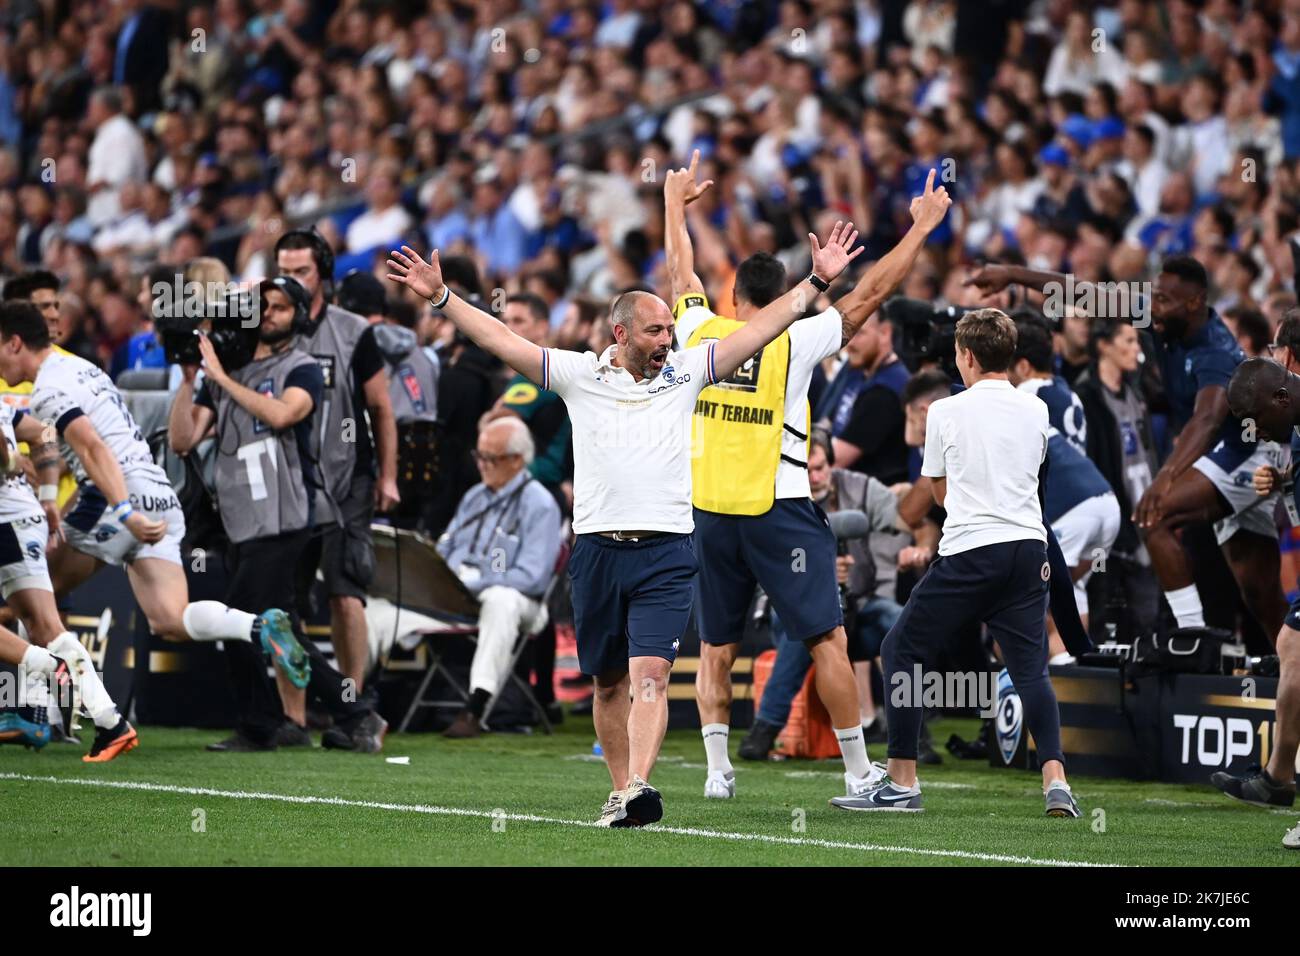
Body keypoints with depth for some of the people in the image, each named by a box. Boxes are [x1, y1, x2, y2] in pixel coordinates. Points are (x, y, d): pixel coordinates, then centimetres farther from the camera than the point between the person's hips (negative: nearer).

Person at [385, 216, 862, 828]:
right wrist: (441, 298, -1)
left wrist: (817, 281, 5)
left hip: (666, 552, -1)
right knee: (610, 682, 9)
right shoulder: (579, 375, 7)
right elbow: (500, 340, 5)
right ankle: (619, 794, 19)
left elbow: (760, 329, 10)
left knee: (650, 673, -16)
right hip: (598, 548, 1)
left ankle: (638, 789, -28)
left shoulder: (685, 372, 9)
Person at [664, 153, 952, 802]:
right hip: (780, 513, -3)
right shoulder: (794, 343, -6)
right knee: (828, 639, 1)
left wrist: (675, 205, 39)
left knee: (716, 649, 12)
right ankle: (859, 771, 0)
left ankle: (717, 766, 5)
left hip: (710, 511, 4)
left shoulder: (701, 332, 3)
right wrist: (922, 227, 5)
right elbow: (870, 293, -3)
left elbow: (682, 273, 22)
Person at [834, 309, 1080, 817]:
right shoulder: (1036, 411, 8)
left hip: (969, 552, -4)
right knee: (1030, 668, 6)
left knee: (902, 650, 8)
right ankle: (1055, 780, -12)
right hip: (1028, 547, 4)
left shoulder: (946, 412, -3)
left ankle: (902, 783, 7)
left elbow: (940, 491, 10)